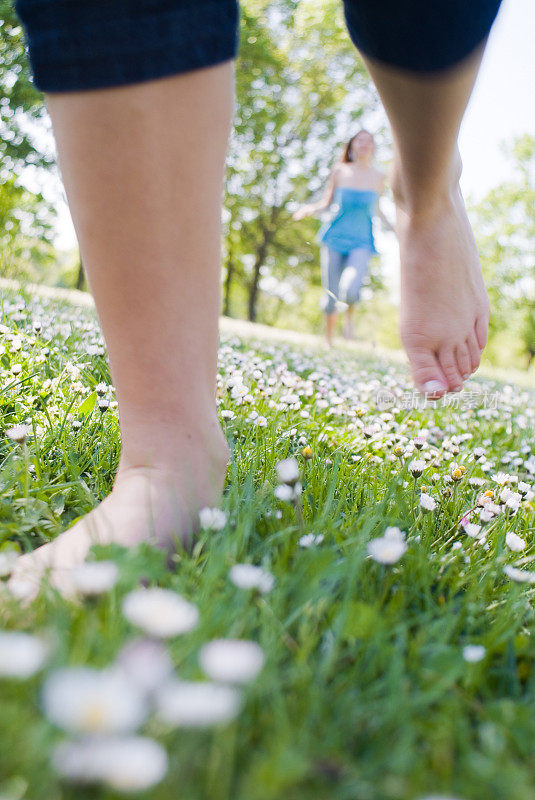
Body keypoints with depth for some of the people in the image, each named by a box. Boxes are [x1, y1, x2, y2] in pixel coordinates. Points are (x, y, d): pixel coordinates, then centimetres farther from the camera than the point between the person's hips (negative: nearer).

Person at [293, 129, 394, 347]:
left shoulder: (379, 177, 4)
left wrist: (393, 229, 11)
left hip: (361, 243, -1)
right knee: (331, 297, 1)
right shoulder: (339, 171, 2)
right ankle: (328, 342, 23)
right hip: (335, 238, 1)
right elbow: (326, 202, 11)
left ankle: (350, 316, 6)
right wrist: (310, 208, -9)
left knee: (350, 289, -28)